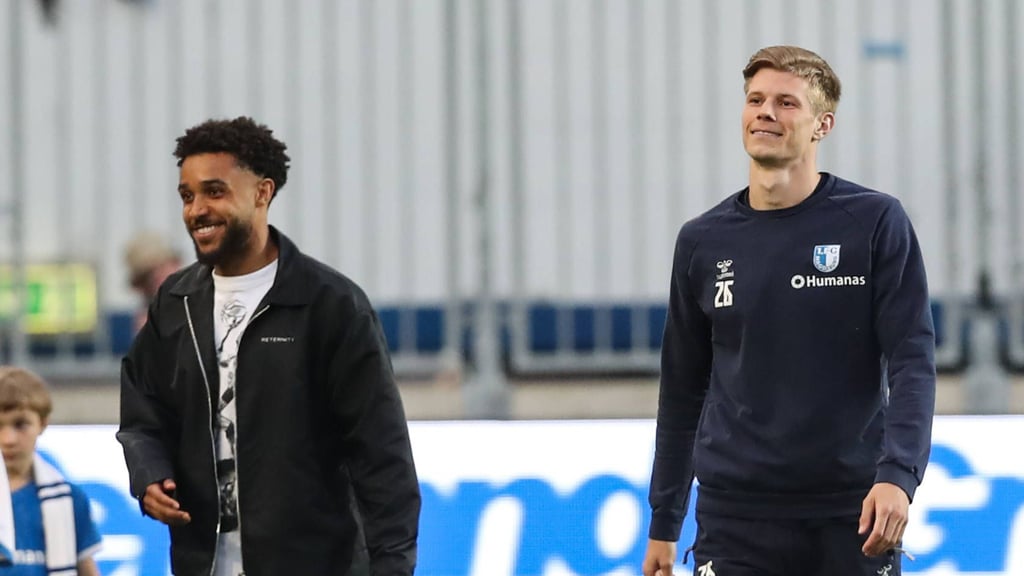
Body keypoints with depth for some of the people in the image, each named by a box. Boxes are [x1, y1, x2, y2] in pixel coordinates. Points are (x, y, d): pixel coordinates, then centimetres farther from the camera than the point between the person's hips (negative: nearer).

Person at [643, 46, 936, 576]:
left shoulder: (875, 223, -1)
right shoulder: (702, 242, 8)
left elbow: (912, 361, -6)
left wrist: (898, 475, -20)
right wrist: (663, 523, 14)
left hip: (852, 517, -2)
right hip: (735, 520, 2)